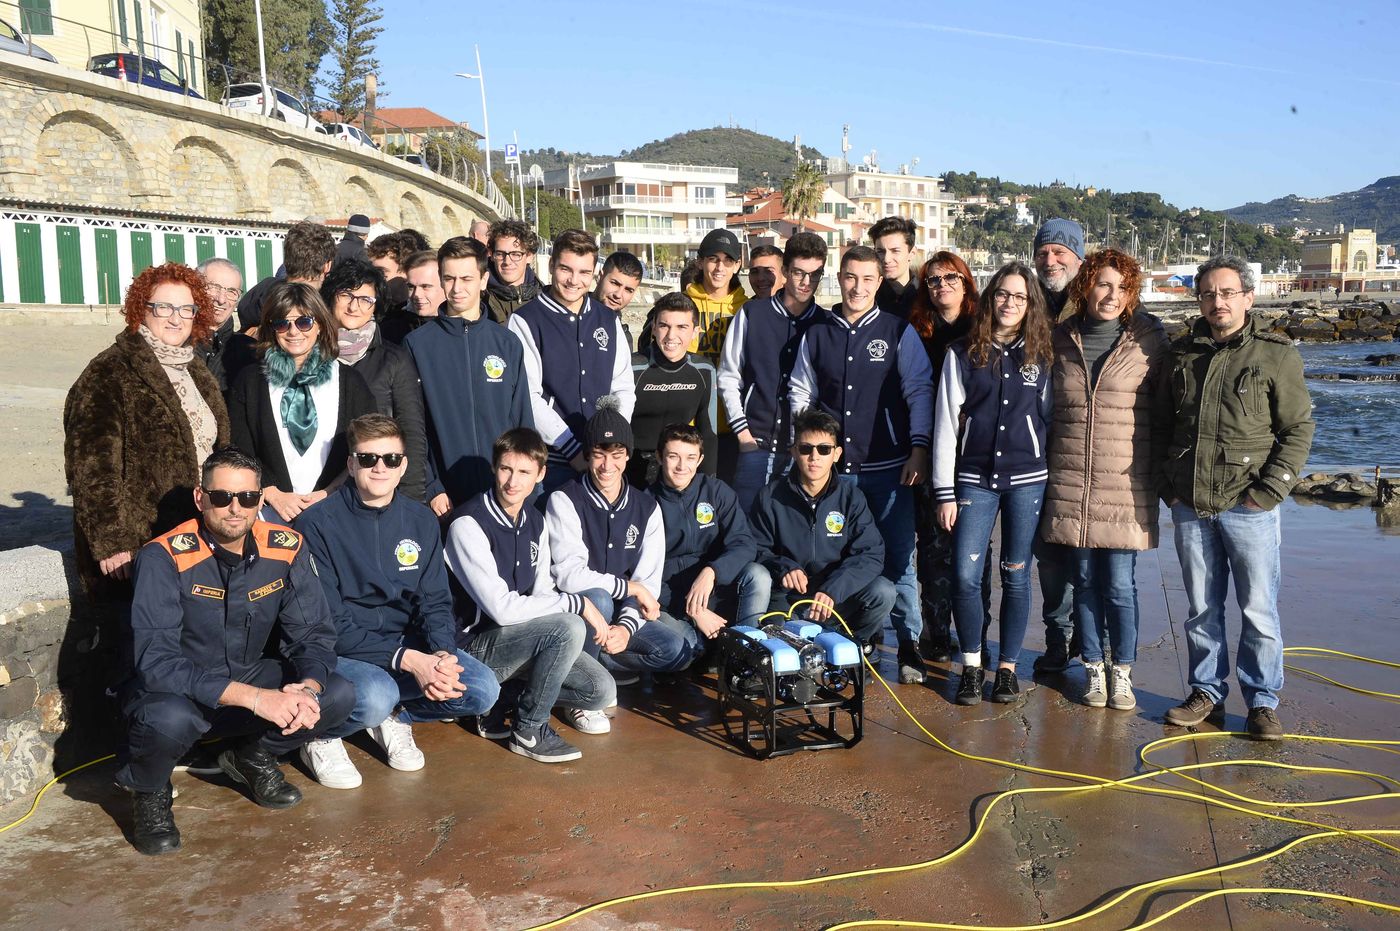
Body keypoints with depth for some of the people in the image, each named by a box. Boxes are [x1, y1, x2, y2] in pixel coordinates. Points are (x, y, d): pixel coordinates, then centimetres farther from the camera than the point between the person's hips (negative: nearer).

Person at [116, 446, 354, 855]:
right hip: (176, 691, -4)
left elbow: (314, 634, -7)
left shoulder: (286, 549, -10)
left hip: (249, 676, 4)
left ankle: (253, 758, 11)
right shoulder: (165, 557, -23)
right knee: (169, 719, -38)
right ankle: (148, 791, 0)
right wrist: (254, 697, -38)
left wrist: (308, 688, -30)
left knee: (339, 695, -18)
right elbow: (156, 661, -29)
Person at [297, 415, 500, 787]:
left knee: (483, 689, -16)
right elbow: (327, 623, -15)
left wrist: (442, 653, -18)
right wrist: (407, 659, -24)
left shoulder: (421, 521, 4)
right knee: (376, 697, -36)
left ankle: (393, 716, 10)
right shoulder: (318, 524, -12)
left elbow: (435, 602, 5)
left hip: (407, 641, 5)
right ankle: (320, 736, 0)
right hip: (340, 651, -5)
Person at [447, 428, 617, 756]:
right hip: (478, 644, -7)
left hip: (527, 637, 7)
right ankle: (529, 729, -11)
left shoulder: (535, 520, 6)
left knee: (601, 691, -7)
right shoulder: (469, 525, -19)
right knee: (569, 628, -30)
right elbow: (502, 608, -25)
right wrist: (578, 603, -22)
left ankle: (502, 700, 5)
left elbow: (542, 594, 7)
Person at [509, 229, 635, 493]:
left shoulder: (608, 320, 11)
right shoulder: (525, 321, -3)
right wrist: (573, 449, -13)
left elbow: (623, 388, 12)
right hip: (552, 460, -4)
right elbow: (528, 397, -10)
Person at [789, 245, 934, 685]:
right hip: (832, 466, 2)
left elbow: (919, 391, 0)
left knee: (898, 558, -1)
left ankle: (908, 645, 10)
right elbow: (801, 394, 14)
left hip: (888, 466, -2)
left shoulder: (899, 332, 4)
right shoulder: (817, 334, 10)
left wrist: (919, 448, -9)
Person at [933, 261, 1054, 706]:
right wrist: (945, 492, -3)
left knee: (1016, 575, 6)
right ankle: (971, 666, 12)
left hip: (1027, 479, 1)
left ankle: (1008, 667, 19)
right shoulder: (963, 354, 3)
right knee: (966, 575, -5)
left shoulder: (1041, 356, 6)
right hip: (974, 479, -1)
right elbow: (946, 424, 1)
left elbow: (1050, 419, 11)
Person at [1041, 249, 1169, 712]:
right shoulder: (1062, 339, 6)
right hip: (1070, 483, 2)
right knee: (1085, 581, 10)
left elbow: (1163, 410, 4)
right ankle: (1094, 669, 24)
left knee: (1120, 586, 0)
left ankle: (1122, 672, 19)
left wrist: (1159, 473, 0)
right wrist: (1045, 464, 11)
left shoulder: (1148, 339, -1)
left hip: (1125, 484, -2)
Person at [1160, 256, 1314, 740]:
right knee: (1201, 609, 12)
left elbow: (1298, 430, -2)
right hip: (1190, 506, 4)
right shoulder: (1182, 354, 10)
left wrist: (1268, 491, -10)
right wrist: (1167, 485, 9)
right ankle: (1207, 693, 25)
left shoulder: (1276, 354, -2)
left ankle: (1262, 703, 17)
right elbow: (1162, 422, 18)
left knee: (1258, 610, 3)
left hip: (1248, 506, -3)